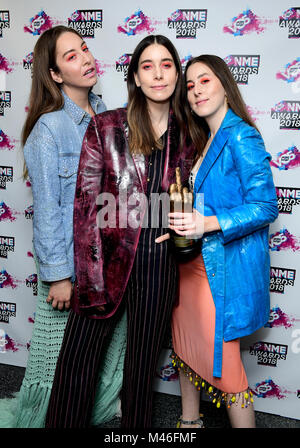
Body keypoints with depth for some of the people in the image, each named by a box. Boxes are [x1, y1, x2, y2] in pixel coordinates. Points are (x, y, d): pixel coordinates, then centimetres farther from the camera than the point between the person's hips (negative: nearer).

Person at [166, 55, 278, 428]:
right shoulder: (205, 141, 13)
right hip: (193, 260, 9)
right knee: (186, 346, 19)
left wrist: (207, 224, -29)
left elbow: (265, 206, -20)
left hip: (224, 268, -9)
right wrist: (182, 221, 7)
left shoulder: (240, 136, -14)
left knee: (222, 361, 0)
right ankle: (189, 421, 39)